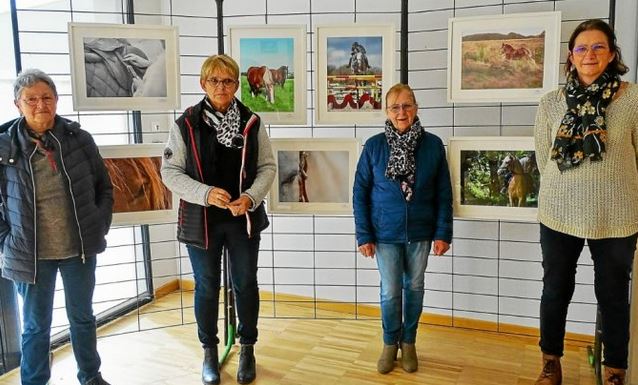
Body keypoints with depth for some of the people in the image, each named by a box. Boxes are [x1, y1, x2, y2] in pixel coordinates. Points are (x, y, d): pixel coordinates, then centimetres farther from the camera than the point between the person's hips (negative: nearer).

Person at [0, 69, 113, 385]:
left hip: (80, 249, 2)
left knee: (82, 317, 19)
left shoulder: (79, 139, -4)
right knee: (36, 326, 14)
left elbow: (104, 187, 5)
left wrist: (100, 227, -1)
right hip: (31, 254, -2)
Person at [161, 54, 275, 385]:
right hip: (201, 220, -1)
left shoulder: (252, 122, -2)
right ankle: (209, 351, 32)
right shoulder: (186, 124, -6)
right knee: (206, 287, 12)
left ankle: (247, 349, 31)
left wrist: (250, 197, -16)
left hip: (243, 219, 1)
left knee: (246, 284, 12)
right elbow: (170, 171, -5)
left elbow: (267, 167, 1)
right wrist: (205, 193, -20)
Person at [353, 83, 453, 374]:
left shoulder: (433, 145, -4)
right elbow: (360, 192, -3)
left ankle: (408, 342, 33)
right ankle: (390, 343, 29)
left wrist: (443, 233, -3)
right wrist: (363, 235, -6)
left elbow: (443, 193, 0)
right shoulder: (374, 146, -6)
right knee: (390, 292, 7)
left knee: (414, 288, 14)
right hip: (385, 233, -1)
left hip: (420, 232, 1)